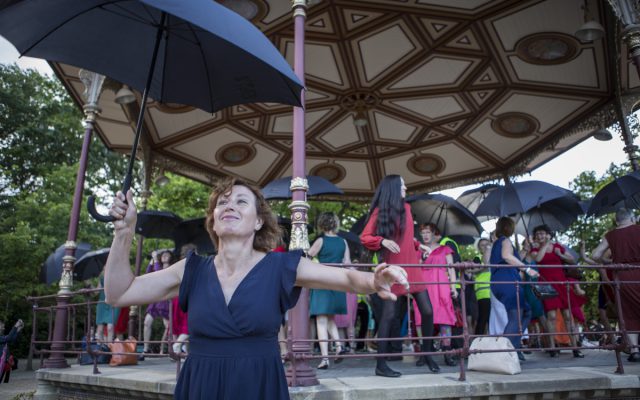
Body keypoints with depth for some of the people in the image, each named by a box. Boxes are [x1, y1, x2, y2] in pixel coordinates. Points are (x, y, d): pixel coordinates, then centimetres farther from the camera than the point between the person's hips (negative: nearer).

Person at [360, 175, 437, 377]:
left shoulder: (406, 208, 14)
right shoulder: (379, 212, -4)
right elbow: (364, 237, -8)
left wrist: (417, 245, 13)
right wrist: (383, 241, -23)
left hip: (412, 267, 6)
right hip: (393, 269, -6)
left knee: (427, 311, 4)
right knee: (389, 314, -6)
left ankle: (427, 355, 22)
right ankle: (381, 364, 2)